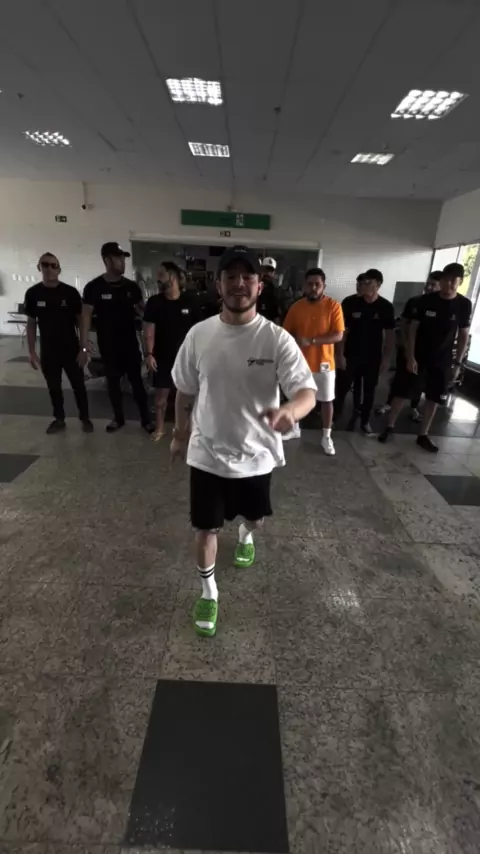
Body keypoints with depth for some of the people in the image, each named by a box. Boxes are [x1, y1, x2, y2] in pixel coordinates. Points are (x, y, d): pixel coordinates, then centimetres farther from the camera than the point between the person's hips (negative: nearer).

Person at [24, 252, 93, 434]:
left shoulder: (70, 292, -7)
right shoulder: (33, 293, -1)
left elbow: (80, 320, 0)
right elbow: (31, 323, 4)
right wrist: (32, 351, 2)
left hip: (71, 348, -2)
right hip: (48, 351, 2)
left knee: (78, 385, 7)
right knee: (54, 387, 13)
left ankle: (85, 418, 22)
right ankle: (59, 419, 28)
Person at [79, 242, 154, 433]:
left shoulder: (131, 286, 1)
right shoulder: (94, 287, -7)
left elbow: (143, 310, 13)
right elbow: (86, 316, -7)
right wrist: (84, 347, -13)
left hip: (130, 343, 1)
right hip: (108, 346, -1)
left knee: (136, 381, 5)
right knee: (113, 382, 11)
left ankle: (146, 419, 14)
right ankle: (118, 418, 27)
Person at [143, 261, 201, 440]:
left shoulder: (189, 302, -2)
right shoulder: (154, 302, -3)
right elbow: (149, 330, -5)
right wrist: (149, 354, -14)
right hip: (162, 357, 0)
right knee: (161, 393, 5)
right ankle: (159, 427, 19)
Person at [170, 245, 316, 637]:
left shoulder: (277, 339, -14)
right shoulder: (199, 334, -6)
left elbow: (308, 391, -23)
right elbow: (185, 390, 6)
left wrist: (290, 409, -46)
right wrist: (180, 433, 14)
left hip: (257, 454, 0)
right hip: (207, 453, 1)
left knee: (256, 517, 24)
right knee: (206, 528, 10)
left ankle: (245, 536, 62)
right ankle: (209, 591, 36)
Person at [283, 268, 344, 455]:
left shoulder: (333, 306, -9)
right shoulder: (296, 307, -3)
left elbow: (338, 336, -16)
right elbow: (286, 334, 3)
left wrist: (311, 341, -25)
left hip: (324, 362, -2)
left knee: (327, 400, 7)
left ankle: (326, 437, 21)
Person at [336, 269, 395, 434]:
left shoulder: (386, 306, -4)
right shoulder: (350, 303, -9)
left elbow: (390, 333, 2)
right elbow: (343, 330, -6)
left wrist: (387, 357, -1)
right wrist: (341, 354, -10)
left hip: (373, 356, 2)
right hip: (351, 354, -1)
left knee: (369, 390, 10)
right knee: (344, 386, 5)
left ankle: (365, 421, 23)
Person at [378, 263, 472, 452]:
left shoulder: (464, 305, -2)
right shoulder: (425, 301, -8)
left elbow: (463, 336, 4)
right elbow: (412, 329, -6)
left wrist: (458, 363, -1)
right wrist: (410, 357, -12)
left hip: (442, 360, 2)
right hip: (417, 356, -2)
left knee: (433, 398, 8)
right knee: (401, 392, 1)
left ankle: (423, 435, 21)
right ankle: (389, 427, 18)